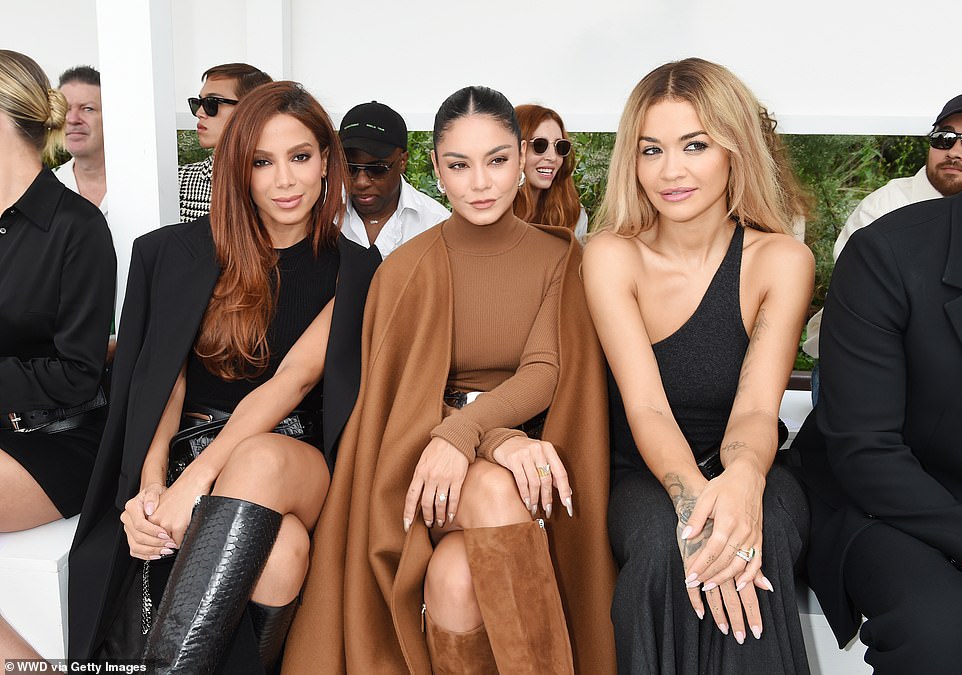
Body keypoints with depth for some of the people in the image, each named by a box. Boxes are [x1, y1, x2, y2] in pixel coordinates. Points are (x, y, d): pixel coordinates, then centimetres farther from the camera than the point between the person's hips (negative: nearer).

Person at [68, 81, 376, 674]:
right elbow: (168, 380, 4)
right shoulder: (184, 253, 9)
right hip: (188, 452, 0)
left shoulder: (350, 270, 4)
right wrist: (151, 484, -15)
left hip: (297, 460, 0)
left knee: (260, 460, -38)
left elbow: (294, 379, -10)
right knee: (279, 550, -34)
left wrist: (197, 478, -22)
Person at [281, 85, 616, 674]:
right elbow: (407, 396, -3)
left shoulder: (562, 258, 4)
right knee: (495, 491, -36)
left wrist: (462, 431, -29)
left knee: (456, 575, -32)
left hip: (529, 451, 1)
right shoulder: (407, 268, 2)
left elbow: (544, 372, -9)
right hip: (426, 458, 0)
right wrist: (497, 440, -23)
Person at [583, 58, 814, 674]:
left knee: (756, 538, -34)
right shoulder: (612, 257, -9)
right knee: (662, 541, -33)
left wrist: (743, 481, -43)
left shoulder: (781, 260, -8)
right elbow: (645, 405, -19)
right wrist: (693, 496, -40)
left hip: (746, 475, 0)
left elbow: (757, 408, -18)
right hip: (646, 478, 0)